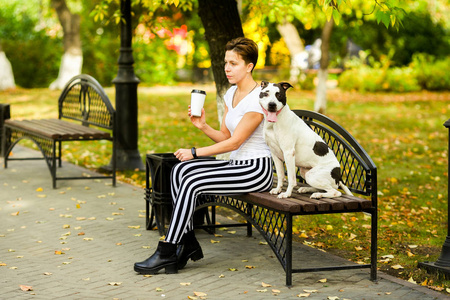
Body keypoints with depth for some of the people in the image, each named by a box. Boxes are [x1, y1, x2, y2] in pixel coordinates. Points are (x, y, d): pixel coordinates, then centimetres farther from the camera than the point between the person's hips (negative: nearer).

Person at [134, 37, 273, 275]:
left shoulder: (258, 99, -16)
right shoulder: (231, 93, 12)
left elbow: (234, 142, -18)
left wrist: (194, 152, -15)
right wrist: (203, 126, -6)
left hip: (256, 170, -9)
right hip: (236, 165, 9)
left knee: (192, 182, -23)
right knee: (180, 170, -11)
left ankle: (166, 253, -17)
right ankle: (188, 244, -10)